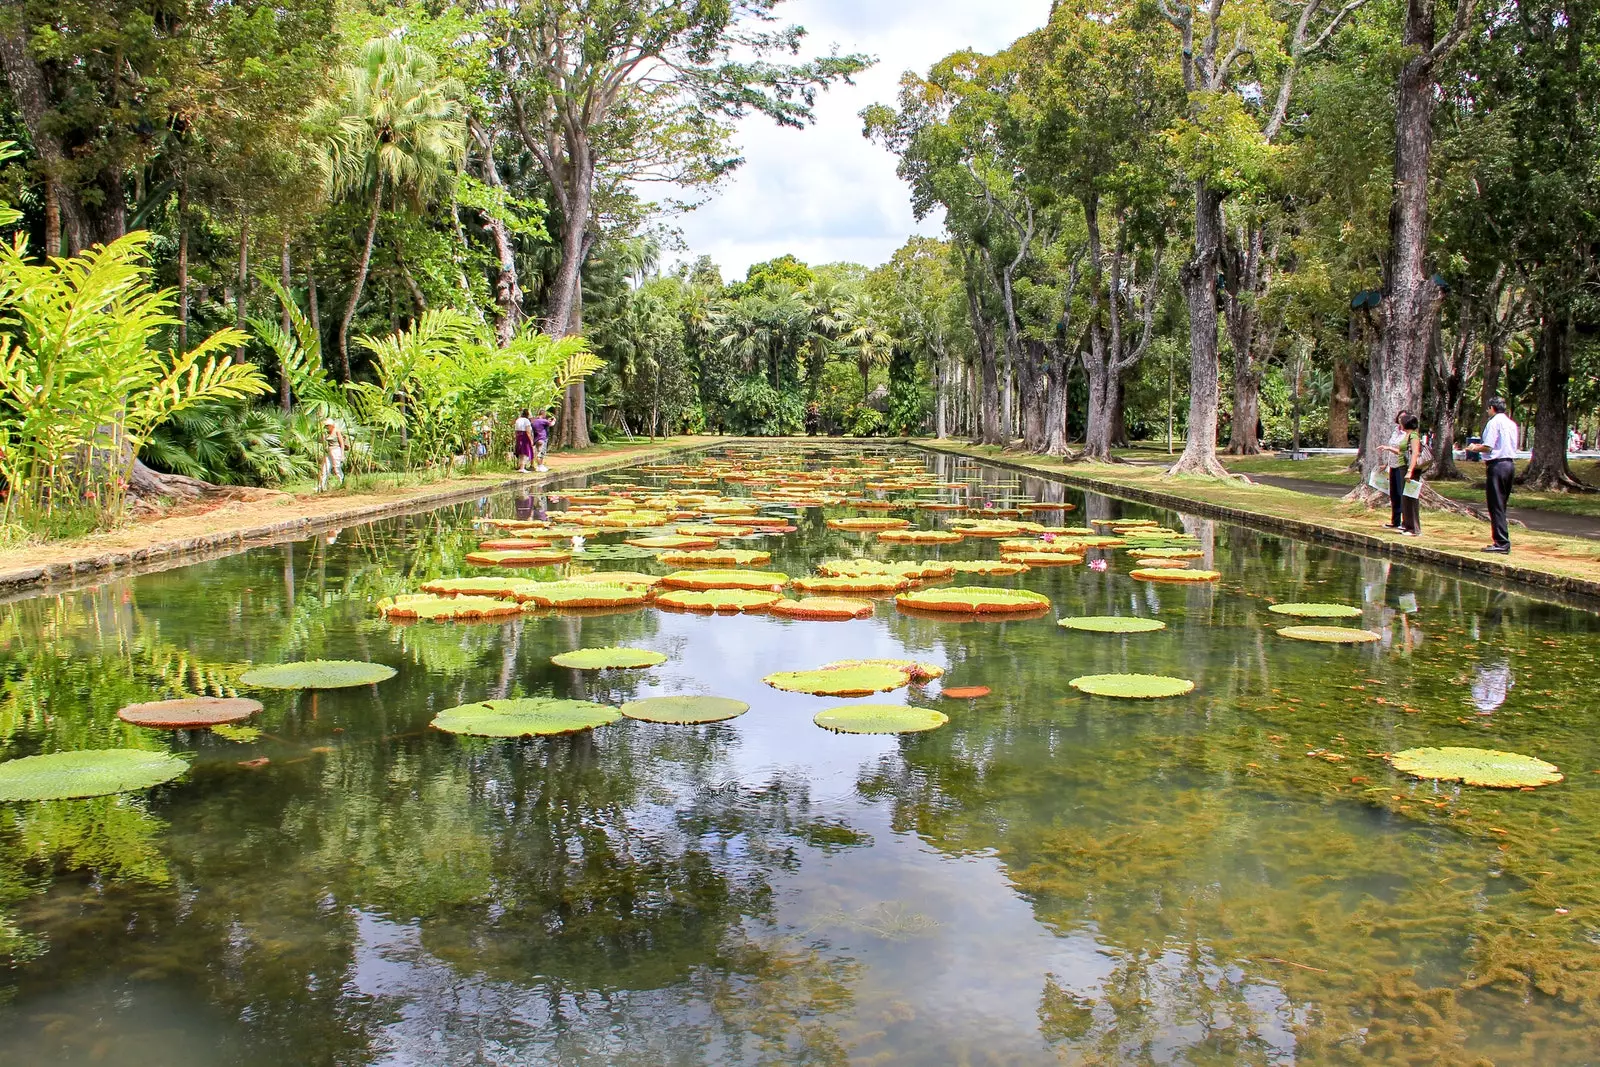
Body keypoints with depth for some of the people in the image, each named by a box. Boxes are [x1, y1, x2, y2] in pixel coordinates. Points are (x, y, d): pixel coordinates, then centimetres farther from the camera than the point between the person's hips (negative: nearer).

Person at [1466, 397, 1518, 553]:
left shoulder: (1494, 422, -10)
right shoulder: (1511, 424, 14)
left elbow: (1488, 447, -16)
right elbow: (1513, 447, 18)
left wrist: (1474, 448, 3)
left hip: (1497, 465, -8)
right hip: (1510, 463, 8)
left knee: (1496, 506, -5)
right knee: (1501, 506, 13)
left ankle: (1501, 543, -7)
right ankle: (1504, 542, 14)